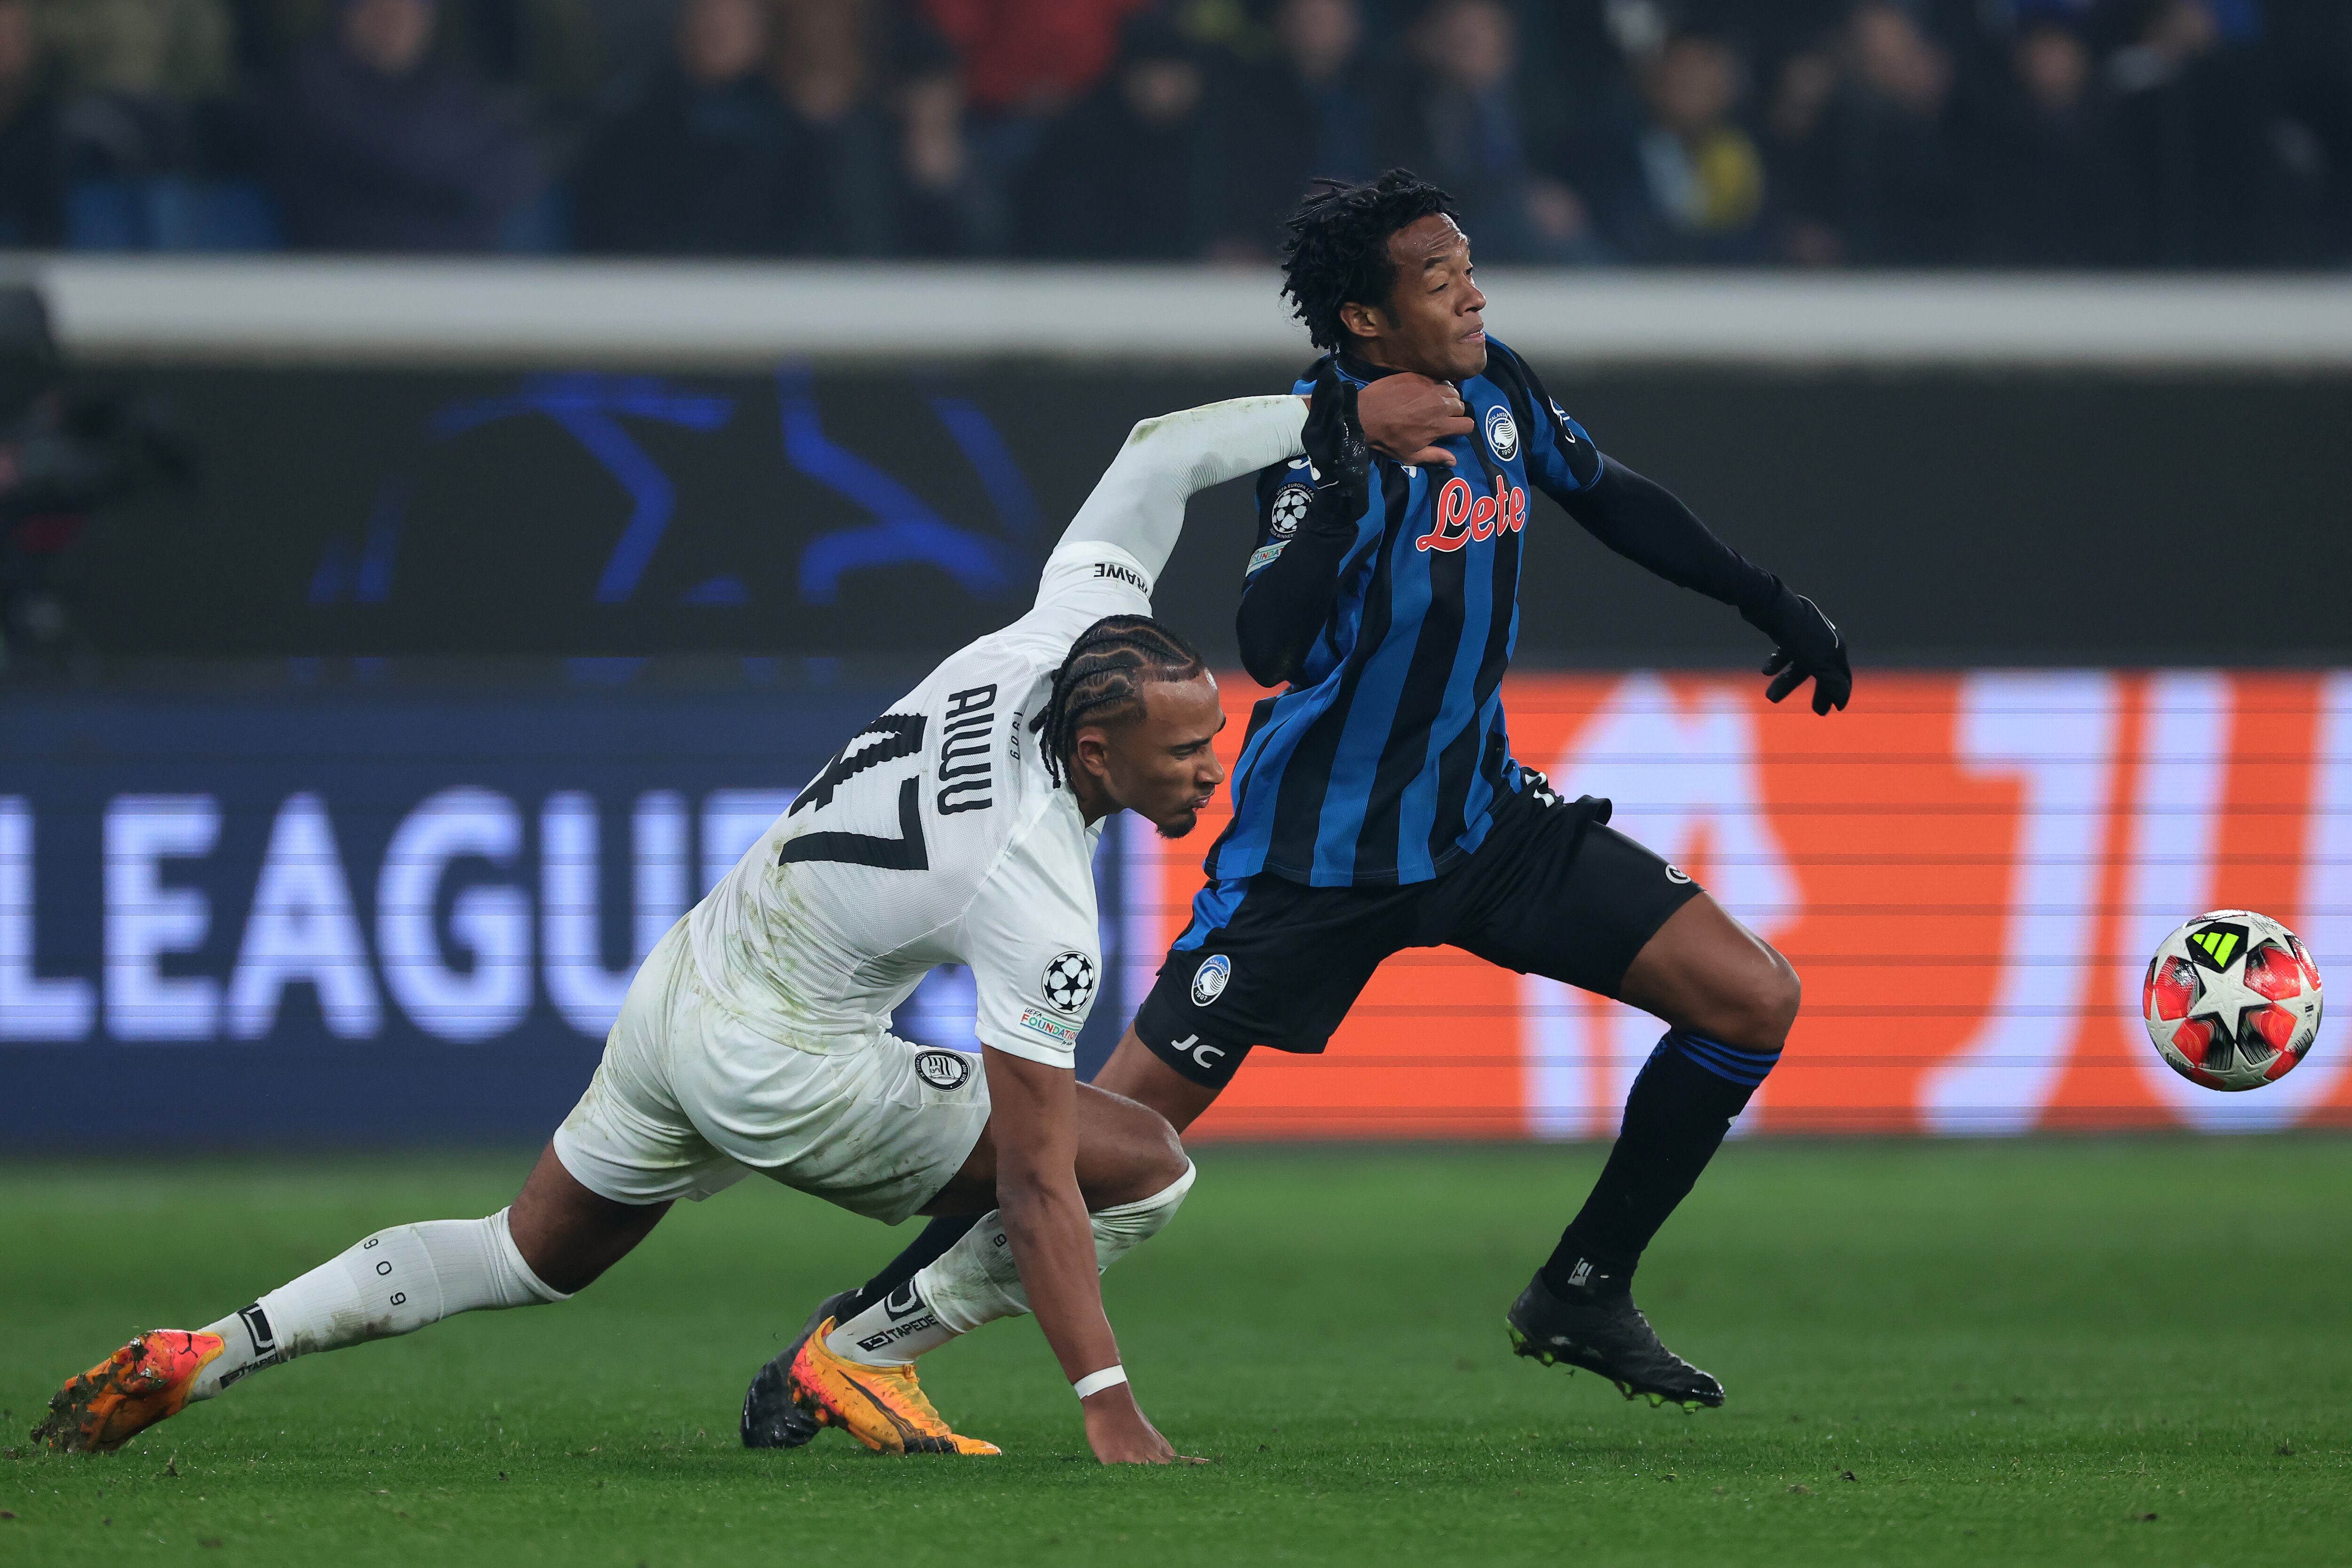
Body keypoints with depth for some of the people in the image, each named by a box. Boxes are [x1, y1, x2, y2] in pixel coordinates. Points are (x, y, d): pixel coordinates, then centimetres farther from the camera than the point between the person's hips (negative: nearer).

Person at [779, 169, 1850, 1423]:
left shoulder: (1496, 390, 0)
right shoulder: (1328, 436, -20)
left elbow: (1612, 500, 20)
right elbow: (1270, 649, -34)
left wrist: (1775, 605, 23)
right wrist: (1340, 501, -47)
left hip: (1483, 822, 7)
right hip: (1318, 843, -7)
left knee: (1753, 1000, -3)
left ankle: (1582, 1296, 10)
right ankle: (863, 1325, 7)